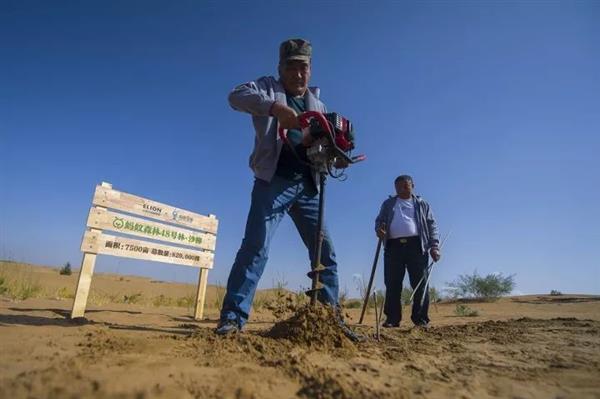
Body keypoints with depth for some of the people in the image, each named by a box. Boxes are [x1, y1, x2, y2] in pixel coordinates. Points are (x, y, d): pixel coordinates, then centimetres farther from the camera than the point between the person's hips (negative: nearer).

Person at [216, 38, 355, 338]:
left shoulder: (318, 104, 23)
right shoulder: (268, 88, 9)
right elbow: (237, 96, -11)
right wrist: (276, 107, -27)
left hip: (307, 185, 5)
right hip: (274, 181, -5)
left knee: (326, 252, 4)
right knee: (256, 246, -14)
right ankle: (233, 316, -7)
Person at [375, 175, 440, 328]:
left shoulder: (422, 204, 17)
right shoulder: (388, 204, 21)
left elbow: (432, 225, 12)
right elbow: (379, 220, 17)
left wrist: (434, 246, -2)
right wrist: (379, 229, -8)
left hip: (416, 246, -1)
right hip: (394, 246, 1)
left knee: (420, 284, -2)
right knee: (392, 284, -1)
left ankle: (421, 319, 6)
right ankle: (392, 318, 6)